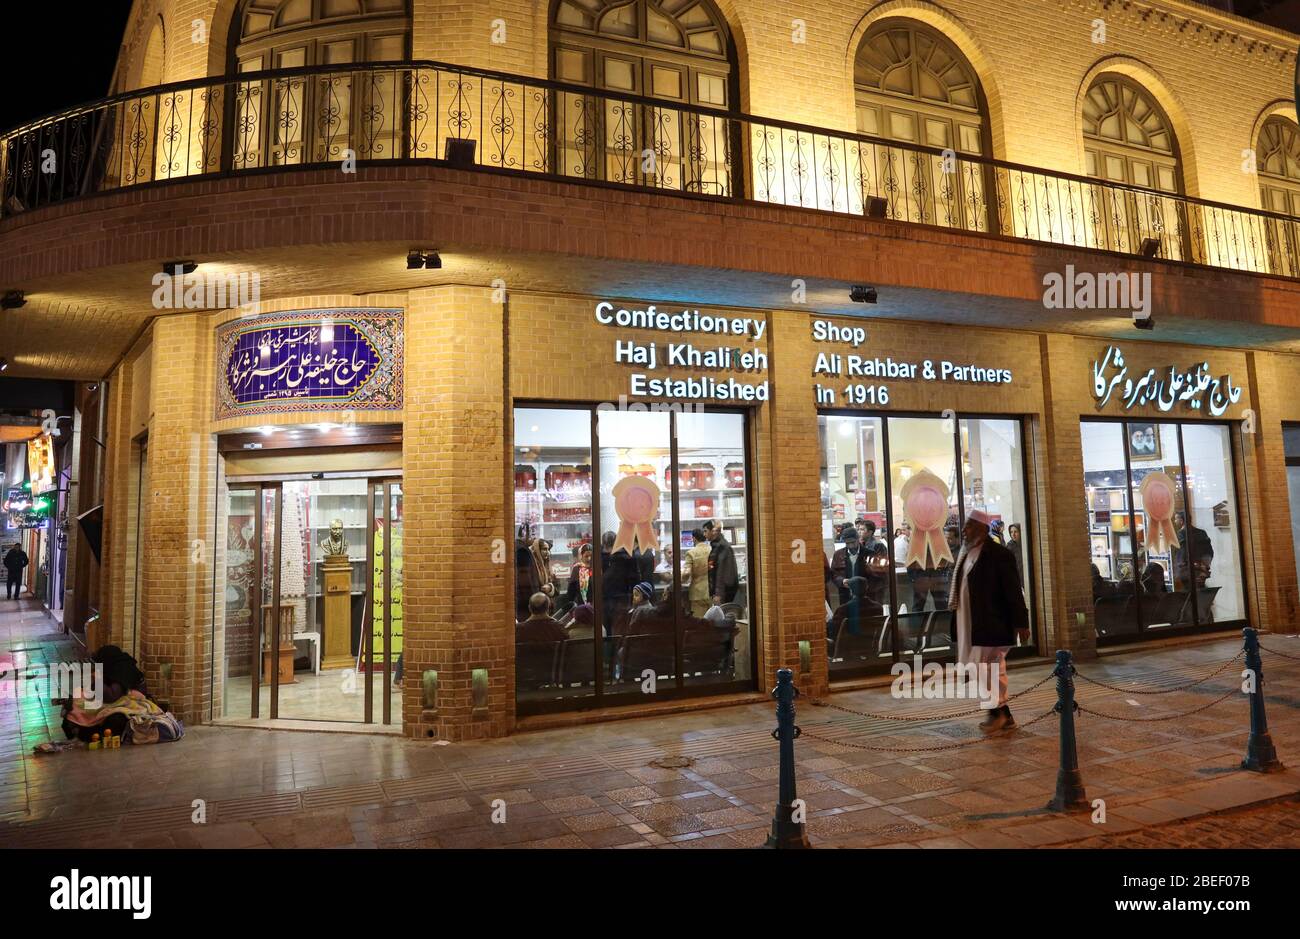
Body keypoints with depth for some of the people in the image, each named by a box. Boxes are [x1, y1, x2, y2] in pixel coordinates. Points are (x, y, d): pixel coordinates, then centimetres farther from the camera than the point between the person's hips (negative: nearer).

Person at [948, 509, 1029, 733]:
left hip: (991, 624, -8)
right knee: (994, 668, 14)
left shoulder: (998, 554, -13)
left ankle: (997, 712, 12)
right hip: (972, 624, 8)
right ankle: (1004, 715, 23)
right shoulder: (966, 553, 11)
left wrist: (1021, 623, -14)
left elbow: (1014, 591, -14)